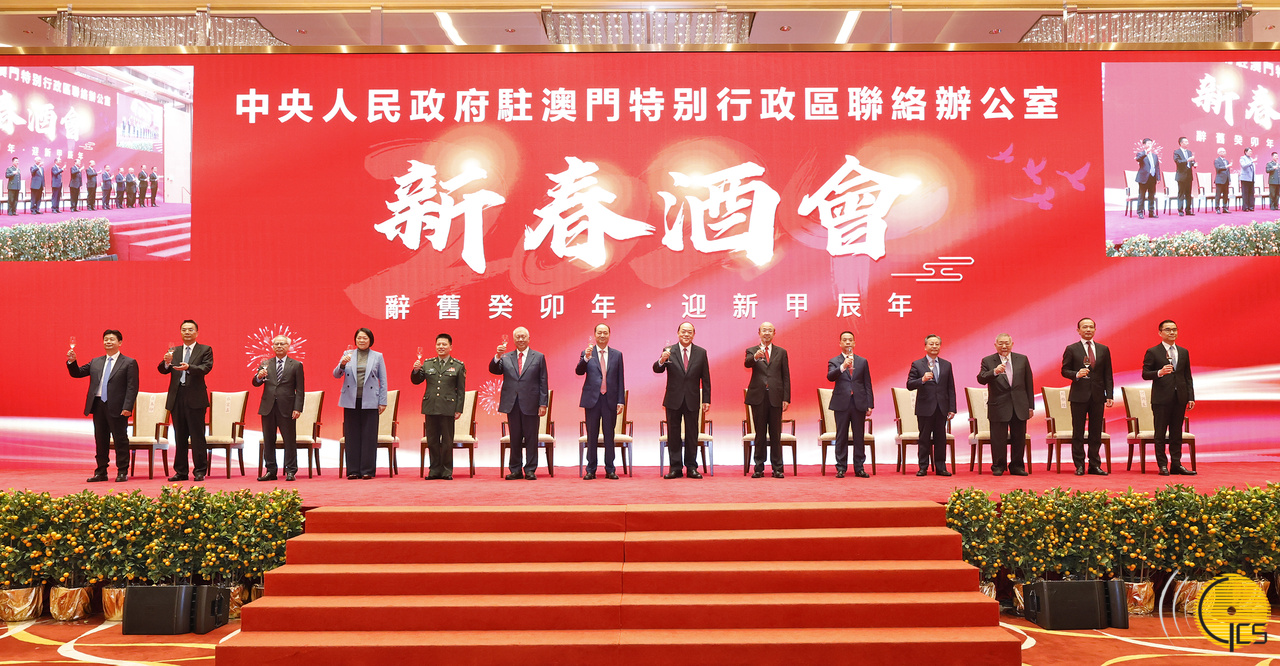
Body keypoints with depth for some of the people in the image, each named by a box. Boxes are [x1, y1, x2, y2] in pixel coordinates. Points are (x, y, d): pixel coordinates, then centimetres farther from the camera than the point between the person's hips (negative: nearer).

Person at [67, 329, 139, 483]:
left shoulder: (129, 363, 0)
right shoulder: (96, 362, 16)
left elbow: (132, 387, -7)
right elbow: (77, 373, 17)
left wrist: (127, 407, -16)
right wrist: (72, 362, -3)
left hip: (117, 407, -5)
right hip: (98, 406, 5)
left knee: (120, 439, 0)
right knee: (100, 440, 10)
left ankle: (122, 472, 6)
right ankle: (101, 472, 17)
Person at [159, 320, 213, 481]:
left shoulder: (205, 350, 4)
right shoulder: (174, 351, 15)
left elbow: (206, 368, -12)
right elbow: (163, 370, 5)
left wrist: (189, 367, -29)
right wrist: (166, 362, -18)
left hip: (195, 397, -4)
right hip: (177, 398, 4)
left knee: (197, 436, -4)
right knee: (179, 437, 9)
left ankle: (200, 471, 1)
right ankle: (181, 471, 15)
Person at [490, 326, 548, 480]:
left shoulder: (538, 357, 7)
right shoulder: (506, 358, 12)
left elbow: (543, 382, 3)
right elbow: (493, 370, -1)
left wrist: (543, 404, -3)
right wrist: (497, 356, -18)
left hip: (530, 404, -2)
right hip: (512, 404, 2)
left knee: (531, 438, 1)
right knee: (515, 439, 6)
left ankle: (530, 470, 8)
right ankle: (515, 470, 13)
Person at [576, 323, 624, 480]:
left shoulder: (617, 355, 8)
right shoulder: (586, 353, 5)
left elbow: (620, 380, 7)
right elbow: (579, 371, -10)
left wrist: (620, 401, 1)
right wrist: (586, 358, -27)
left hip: (610, 400, 1)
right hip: (592, 399, -1)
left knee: (609, 435, 5)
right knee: (592, 436, 4)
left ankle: (610, 470, 11)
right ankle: (591, 470, 9)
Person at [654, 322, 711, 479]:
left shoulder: (701, 353, 4)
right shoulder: (669, 351, 0)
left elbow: (705, 378, 4)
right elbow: (657, 370, -10)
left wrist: (706, 400, 0)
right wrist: (662, 360, -32)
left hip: (692, 401, 1)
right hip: (673, 400, 0)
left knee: (692, 435, 5)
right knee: (673, 435, 4)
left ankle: (691, 467, 13)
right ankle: (675, 468, 10)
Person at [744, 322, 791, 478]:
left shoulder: (781, 352, 11)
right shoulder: (751, 351, 8)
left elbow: (786, 376, 8)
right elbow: (746, 363, -15)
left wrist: (786, 398, 0)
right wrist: (755, 357, -38)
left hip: (775, 397, 1)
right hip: (758, 396, -1)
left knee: (775, 434, 3)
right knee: (760, 434, 4)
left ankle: (777, 468, 8)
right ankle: (759, 468, 9)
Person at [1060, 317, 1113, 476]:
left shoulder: (1104, 350, 11)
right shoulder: (1071, 349, 2)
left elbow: (1107, 374, 10)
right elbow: (1064, 370, 2)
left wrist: (1109, 395, 3)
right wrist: (1076, 375, -18)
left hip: (1098, 396, 3)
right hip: (1079, 395, -3)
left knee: (1096, 432, 5)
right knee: (1078, 432, 0)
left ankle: (1095, 465, 12)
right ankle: (1079, 466, 6)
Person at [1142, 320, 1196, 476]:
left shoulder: (1184, 352, 13)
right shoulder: (1152, 352, -1)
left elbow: (1188, 376, 13)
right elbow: (1145, 374, -5)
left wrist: (1191, 397, 7)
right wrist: (1159, 373, -24)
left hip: (1180, 398, 4)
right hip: (1161, 399, -4)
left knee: (1177, 433, 8)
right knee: (1160, 433, 1)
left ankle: (1176, 465, 13)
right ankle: (1163, 465, 7)